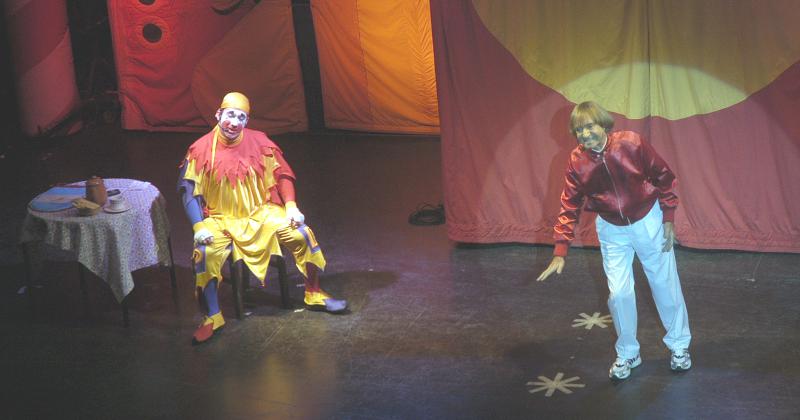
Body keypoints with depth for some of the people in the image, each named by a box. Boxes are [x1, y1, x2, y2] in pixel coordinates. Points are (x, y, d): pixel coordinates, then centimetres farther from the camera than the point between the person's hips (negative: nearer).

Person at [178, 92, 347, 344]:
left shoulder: (260, 143, -4)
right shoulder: (201, 150, -9)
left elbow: (282, 176, 5)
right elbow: (188, 191, -8)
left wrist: (291, 207, -9)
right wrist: (199, 227, -19)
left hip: (262, 212, 2)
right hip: (221, 219, -2)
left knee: (302, 234, -16)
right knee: (204, 253, -30)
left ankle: (314, 295, 4)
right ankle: (213, 316, -13)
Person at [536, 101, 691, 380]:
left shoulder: (632, 144, -23)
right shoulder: (577, 162, -16)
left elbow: (664, 177, -11)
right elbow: (570, 207, -10)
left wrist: (668, 220, -8)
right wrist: (560, 252, -17)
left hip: (648, 221, -1)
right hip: (612, 231, 2)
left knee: (665, 284, 11)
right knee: (619, 293, 2)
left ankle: (679, 345, 32)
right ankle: (627, 354, 23)